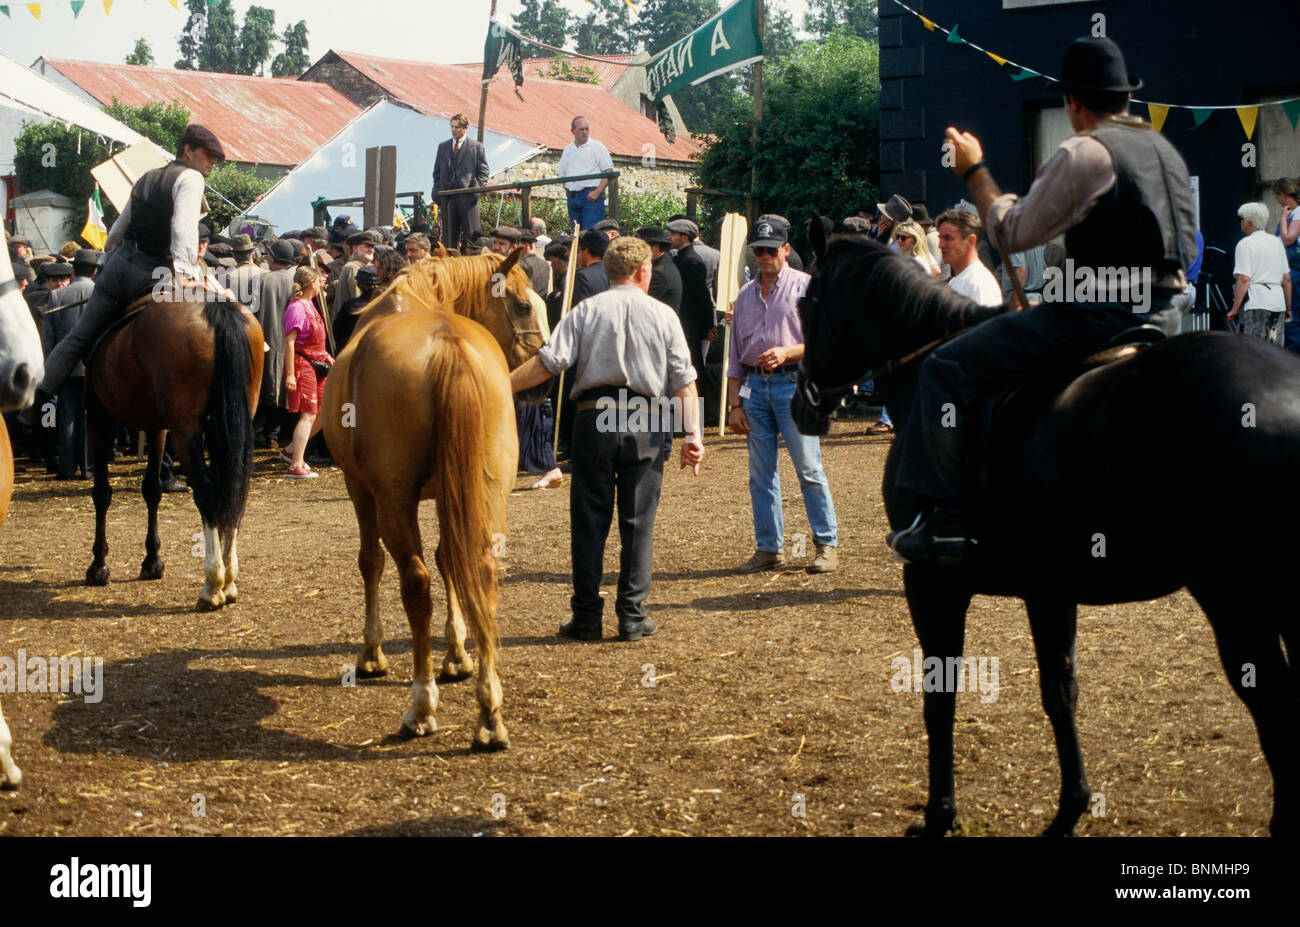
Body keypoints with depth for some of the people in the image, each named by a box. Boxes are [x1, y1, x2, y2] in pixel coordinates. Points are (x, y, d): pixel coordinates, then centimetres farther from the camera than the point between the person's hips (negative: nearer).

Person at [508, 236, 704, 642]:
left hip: (594, 419, 0)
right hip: (645, 425, 0)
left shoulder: (586, 311, 3)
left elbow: (548, 361, -6)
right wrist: (692, 434, 1)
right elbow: (684, 381, 1)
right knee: (638, 521, 6)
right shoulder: (663, 315, 7)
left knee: (589, 520, 5)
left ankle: (586, 617, 8)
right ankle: (632, 616, 6)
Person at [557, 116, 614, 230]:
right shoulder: (567, 150, 18)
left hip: (591, 196, -6)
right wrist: (567, 188, 7)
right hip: (572, 197, 6)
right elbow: (562, 174, 25)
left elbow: (609, 172, -5)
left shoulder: (597, 146, 2)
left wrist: (597, 192, -15)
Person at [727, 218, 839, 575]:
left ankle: (827, 544, 0)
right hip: (754, 385, 5)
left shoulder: (804, 286, 3)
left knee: (808, 468, -7)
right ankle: (768, 548, 11)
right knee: (760, 474, 5)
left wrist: (786, 351, -19)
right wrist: (735, 404, 10)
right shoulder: (745, 295, 17)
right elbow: (735, 354, 17)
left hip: (793, 383, -5)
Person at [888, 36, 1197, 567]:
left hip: (1099, 314, -9)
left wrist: (974, 170, 5)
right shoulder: (1166, 150, 18)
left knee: (946, 369, -7)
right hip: (1162, 316, 9)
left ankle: (945, 522, -14)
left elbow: (1012, 233, -8)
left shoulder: (1085, 152, -10)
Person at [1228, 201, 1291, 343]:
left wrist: (1234, 309, -10)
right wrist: (1288, 307, 25)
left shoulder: (1245, 244, -4)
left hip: (1255, 304, -7)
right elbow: (1287, 279, 18)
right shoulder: (1276, 242, 17)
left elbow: (1244, 280, -12)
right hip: (1278, 302, 7)